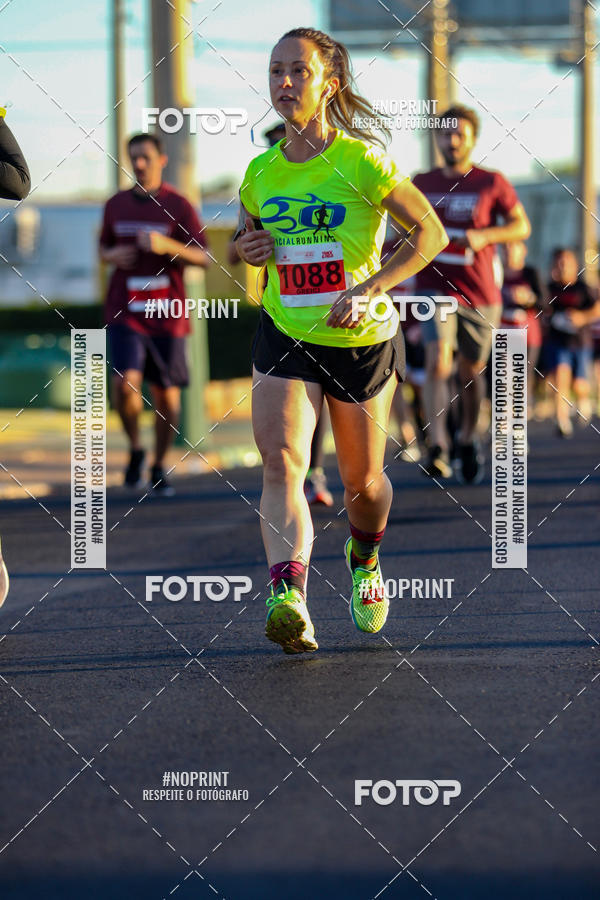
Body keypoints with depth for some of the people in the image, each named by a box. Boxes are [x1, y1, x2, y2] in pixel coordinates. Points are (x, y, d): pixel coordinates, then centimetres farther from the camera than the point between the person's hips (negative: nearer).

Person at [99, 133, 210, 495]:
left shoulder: (179, 205, -1)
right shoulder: (116, 205, 8)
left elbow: (204, 258, -3)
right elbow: (104, 245, 24)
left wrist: (166, 245, -19)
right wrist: (112, 256, -1)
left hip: (167, 315, -1)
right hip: (125, 313, 1)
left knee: (167, 393, 4)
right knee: (125, 382, -18)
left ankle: (159, 466, 20)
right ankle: (135, 448, 6)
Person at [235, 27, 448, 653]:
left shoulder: (361, 160, -12)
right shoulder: (261, 173, 2)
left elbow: (431, 233, -10)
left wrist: (367, 291, -20)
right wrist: (246, 248, -5)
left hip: (363, 339, -2)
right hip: (284, 336, 2)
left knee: (361, 481, 10)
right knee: (281, 461, -21)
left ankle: (364, 558, 45)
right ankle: (288, 598, -36)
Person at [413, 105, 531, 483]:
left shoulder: (492, 183, 0)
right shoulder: (422, 184, 8)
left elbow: (522, 226, -2)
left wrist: (484, 236, -17)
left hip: (480, 293, 0)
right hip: (435, 287, 0)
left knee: (471, 370, 11)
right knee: (438, 362, -21)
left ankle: (468, 438, 36)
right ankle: (438, 446, -27)